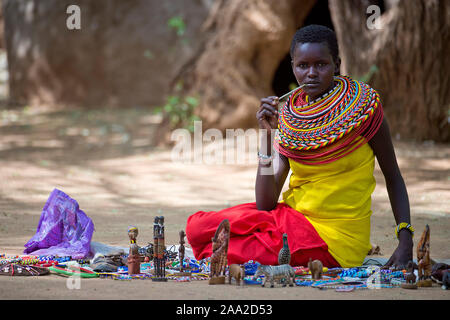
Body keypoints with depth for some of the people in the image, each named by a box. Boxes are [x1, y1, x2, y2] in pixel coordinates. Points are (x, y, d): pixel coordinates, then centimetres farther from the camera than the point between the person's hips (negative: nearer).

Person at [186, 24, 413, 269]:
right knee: (197, 226, -12)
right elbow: (265, 205, -5)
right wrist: (267, 135, -14)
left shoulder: (362, 105, -9)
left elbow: (393, 177, 1)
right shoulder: (288, 117, 1)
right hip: (291, 219, 5)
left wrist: (405, 244, -10)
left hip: (335, 239, -4)